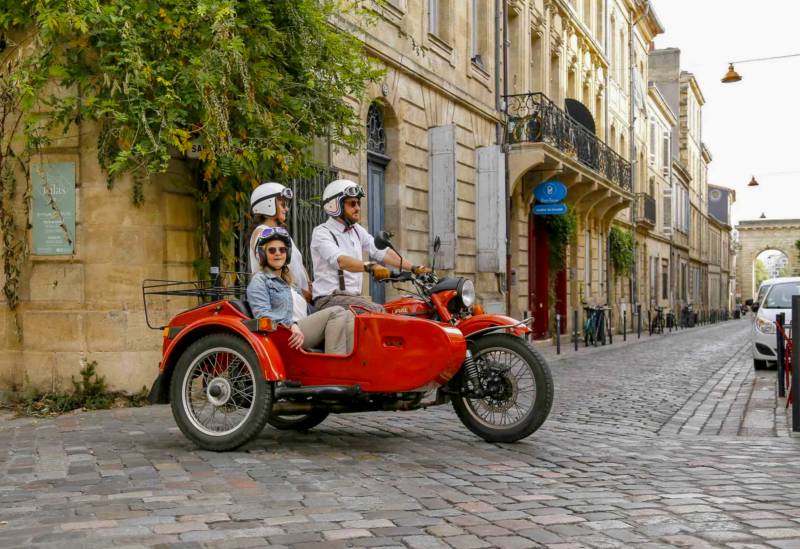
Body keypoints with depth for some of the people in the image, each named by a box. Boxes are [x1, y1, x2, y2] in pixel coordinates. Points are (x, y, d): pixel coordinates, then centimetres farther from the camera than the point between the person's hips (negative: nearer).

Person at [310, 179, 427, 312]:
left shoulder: (357, 230, 17)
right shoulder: (321, 232, -8)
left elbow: (382, 252, 9)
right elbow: (340, 260, -27)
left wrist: (414, 268, -2)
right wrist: (370, 267, -44)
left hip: (354, 296, 8)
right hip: (330, 298, -8)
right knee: (377, 312, -27)